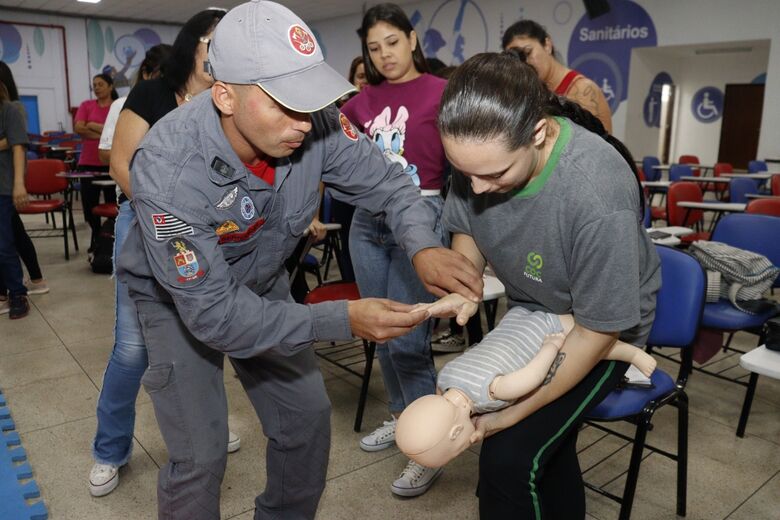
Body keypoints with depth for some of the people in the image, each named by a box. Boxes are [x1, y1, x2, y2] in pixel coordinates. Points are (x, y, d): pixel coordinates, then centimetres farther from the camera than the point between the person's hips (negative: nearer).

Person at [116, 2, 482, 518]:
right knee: (201, 456, -6)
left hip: (261, 284, 4)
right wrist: (343, 320, -40)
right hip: (179, 297, -4)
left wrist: (424, 245, -33)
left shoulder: (315, 124, -25)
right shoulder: (169, 170, -36)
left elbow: (387, 183, -12)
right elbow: (214, 312, -34)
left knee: (308, 416, 8)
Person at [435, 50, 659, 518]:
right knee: (548, 445, 16)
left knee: (511, 458, -16)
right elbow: (466, 230, 1)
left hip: (601, 327, -5)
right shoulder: (484, 152, -20)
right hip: (530, 313, 6)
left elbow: (598, 328, -26)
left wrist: (510, 414, -22)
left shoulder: (598, 196, -37)